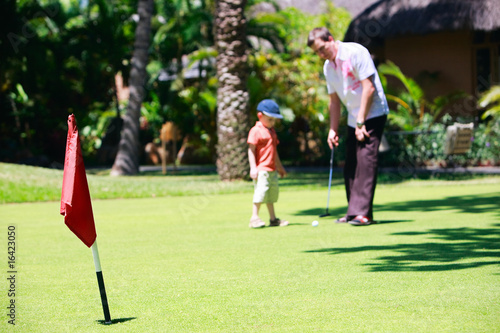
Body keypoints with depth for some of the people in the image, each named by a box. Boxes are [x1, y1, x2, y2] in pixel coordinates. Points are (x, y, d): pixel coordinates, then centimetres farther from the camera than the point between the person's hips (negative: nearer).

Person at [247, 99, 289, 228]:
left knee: (273, 191, 11)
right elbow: (251, 150, -13)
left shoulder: (272, 131, 17)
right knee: (261, 191, -13)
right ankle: (254, 218, -7)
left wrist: (279, 166, 29)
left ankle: (273, 219, 18)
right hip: (261, 169, -9)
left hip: (272, 169, 9)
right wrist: (253, 168, -19)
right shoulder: (256, 131, -9)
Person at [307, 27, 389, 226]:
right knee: (350, 166, 5)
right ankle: (353, 212, 12)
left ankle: (363, 213, -16)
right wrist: (333, 129, 11)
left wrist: (361, 122, -19)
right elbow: (334, 100, 17)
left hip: (372, 114, -8)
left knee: (366, 161, -14)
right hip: (353, 118, 8)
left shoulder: (356, 53, -15)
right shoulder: (328, 66, 9)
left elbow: (369, 88, -18)